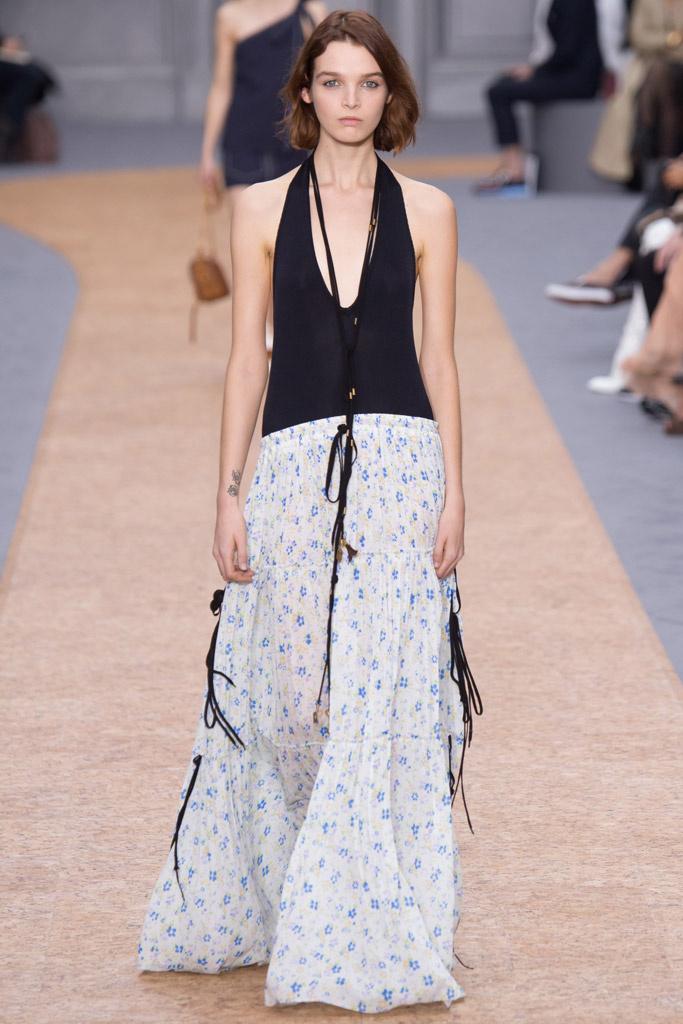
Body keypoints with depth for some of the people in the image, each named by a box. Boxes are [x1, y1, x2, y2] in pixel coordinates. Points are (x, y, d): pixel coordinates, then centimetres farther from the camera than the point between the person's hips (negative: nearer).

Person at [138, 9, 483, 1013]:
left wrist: (453, 491, -2)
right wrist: (229, 495, 0)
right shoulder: (262, 208, 5)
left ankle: (370, 931, 5)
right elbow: (248, 357, 5)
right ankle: (244, 904, 24)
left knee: (387, 698, -4)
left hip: (400, 468, 0)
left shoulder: (426, 210, 5)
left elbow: (439, 359, 6)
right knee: (285, 696, 4)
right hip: (295, 469, 0)